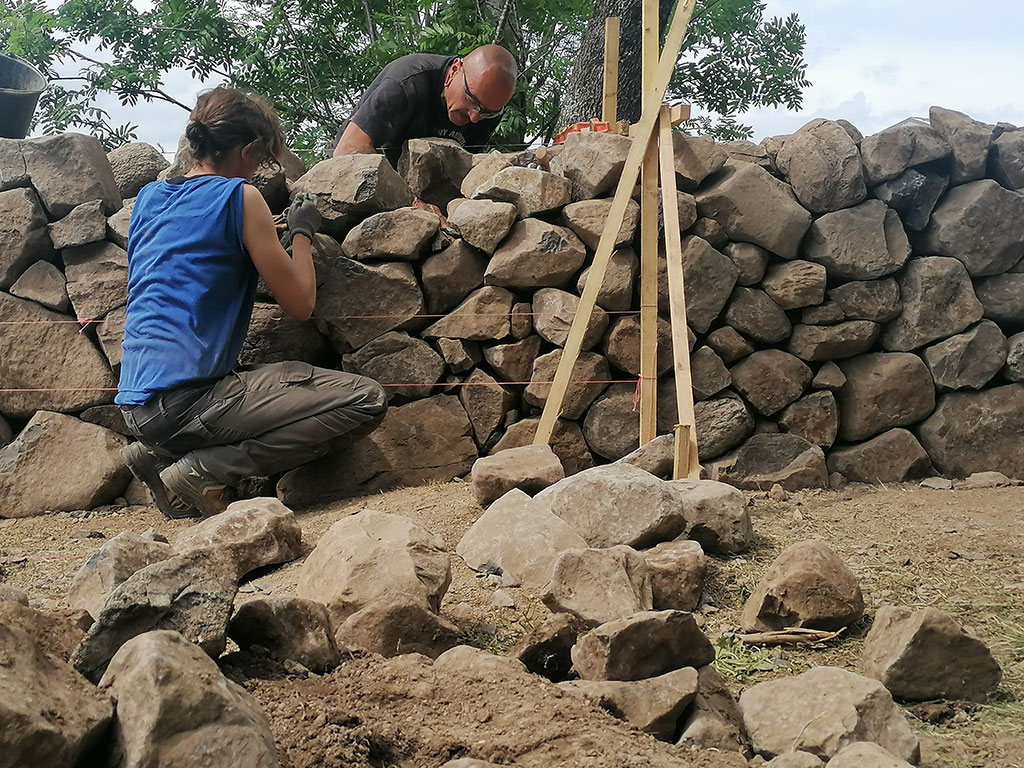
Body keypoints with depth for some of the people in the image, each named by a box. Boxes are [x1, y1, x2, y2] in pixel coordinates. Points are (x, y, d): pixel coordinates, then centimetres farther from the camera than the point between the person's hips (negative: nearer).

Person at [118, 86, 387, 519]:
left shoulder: (148, 197, 17)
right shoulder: (239, 196, -5)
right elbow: (299, 304, -3)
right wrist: (302, 232, 13)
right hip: (184, 399, -9)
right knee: (367, 401, -10)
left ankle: (157, 455, 13)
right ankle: (206, 469, -10)